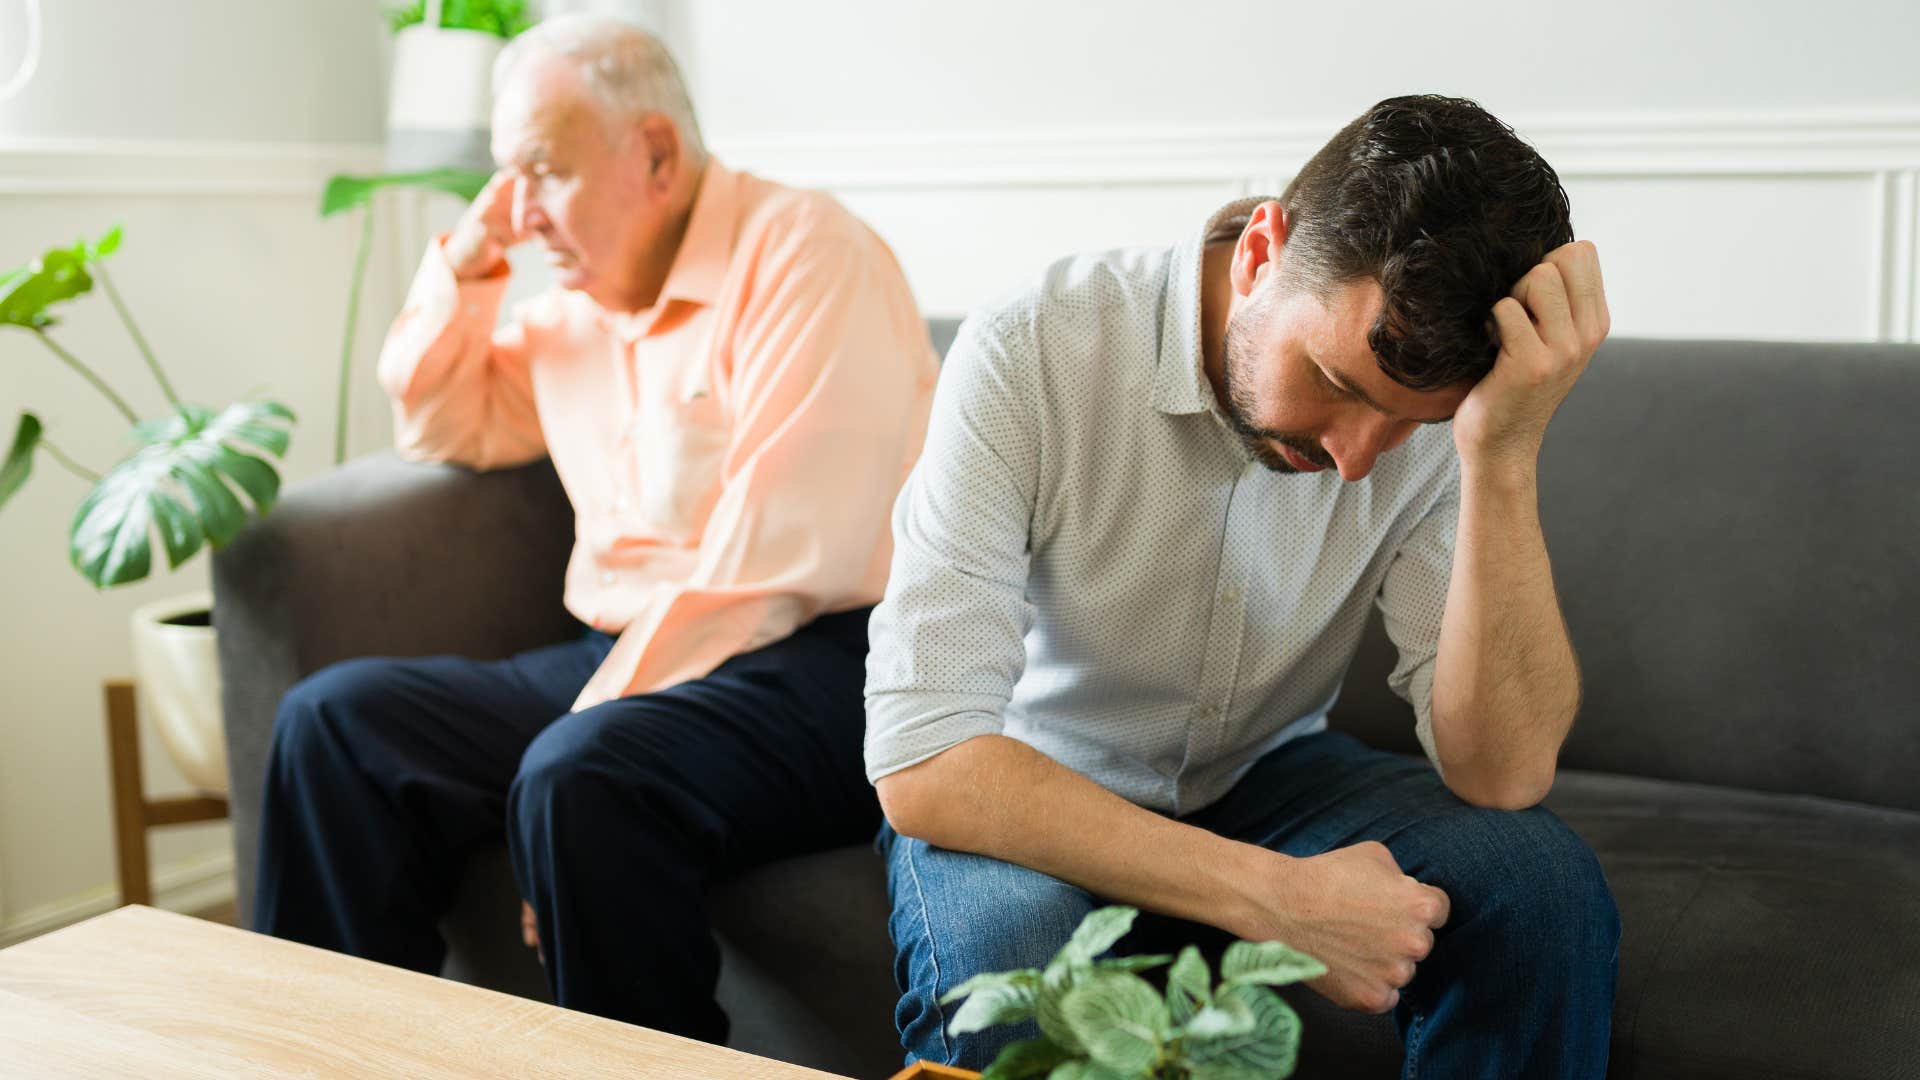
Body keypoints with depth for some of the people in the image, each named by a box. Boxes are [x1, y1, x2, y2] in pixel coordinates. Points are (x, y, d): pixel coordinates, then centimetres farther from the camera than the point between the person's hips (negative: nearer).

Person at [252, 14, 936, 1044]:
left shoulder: (800, 253, -10)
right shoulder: (586, 295, 17)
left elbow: (783, 555, -20)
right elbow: (445, 427, 29)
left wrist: (606, 705, -20)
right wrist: (464, 264, 13)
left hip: (814, 662, -8)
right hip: (619, 658, 8)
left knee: (581, 778, -35)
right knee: (335, 718, -2)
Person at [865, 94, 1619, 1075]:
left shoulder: (1440, 403, -16)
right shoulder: (1030, 355, -26)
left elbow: (1502, 774, -22)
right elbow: (920, 763, -32)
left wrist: (1504, 456, -34)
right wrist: (1281, 900, -35)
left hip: (1262, 777, 3)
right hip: (1031, 802, -2)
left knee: (1542, 882, -24)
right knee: (1014, 965, -36)